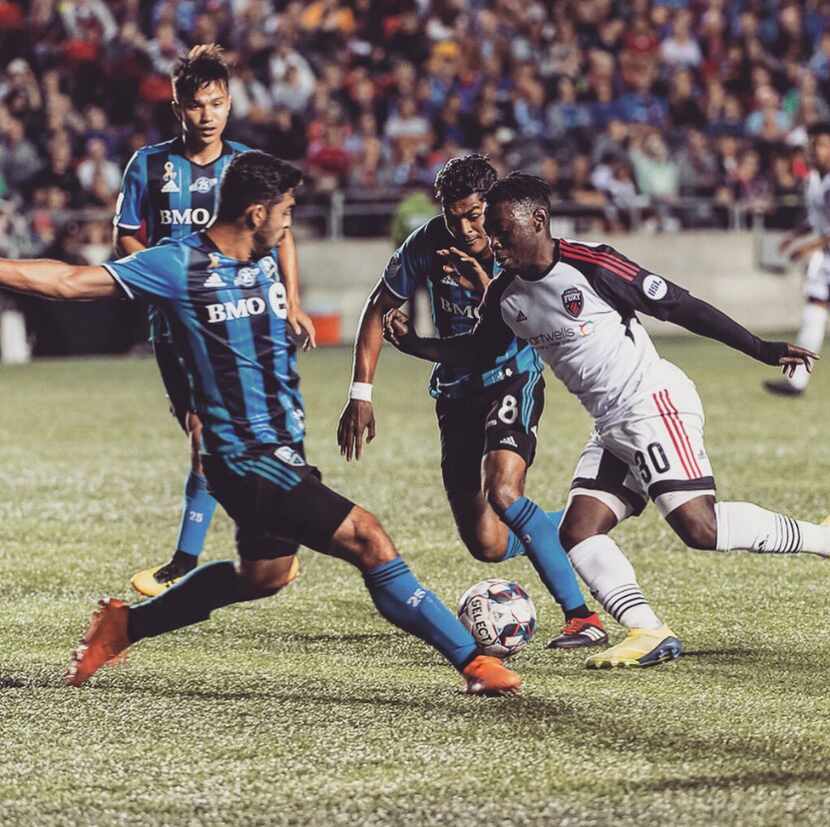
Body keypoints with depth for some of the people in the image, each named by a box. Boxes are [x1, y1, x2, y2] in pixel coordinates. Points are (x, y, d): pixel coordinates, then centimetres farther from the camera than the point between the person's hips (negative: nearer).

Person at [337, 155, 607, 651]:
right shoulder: (428, 244, -10)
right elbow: (379, 311, 2)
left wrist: (486, 286, -38)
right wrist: (361, 394, -2)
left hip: (513, 381, -4)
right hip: (458, 392, 4)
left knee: (502, 491, -31)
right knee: (488, 547, -2)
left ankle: (582, 616, -27)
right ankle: (566, 527, 33)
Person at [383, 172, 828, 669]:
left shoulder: (590, 265, -15)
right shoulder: (506, 297, 8)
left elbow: (678, 306, -11)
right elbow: (474, 351, 24)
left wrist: (760, 349, -8)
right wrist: (412, 343, 6)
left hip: (655, 405, -9)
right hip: (613, 429, 9)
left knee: (700, 528, -20)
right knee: (578, 534, -3)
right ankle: (650, 634, -8)